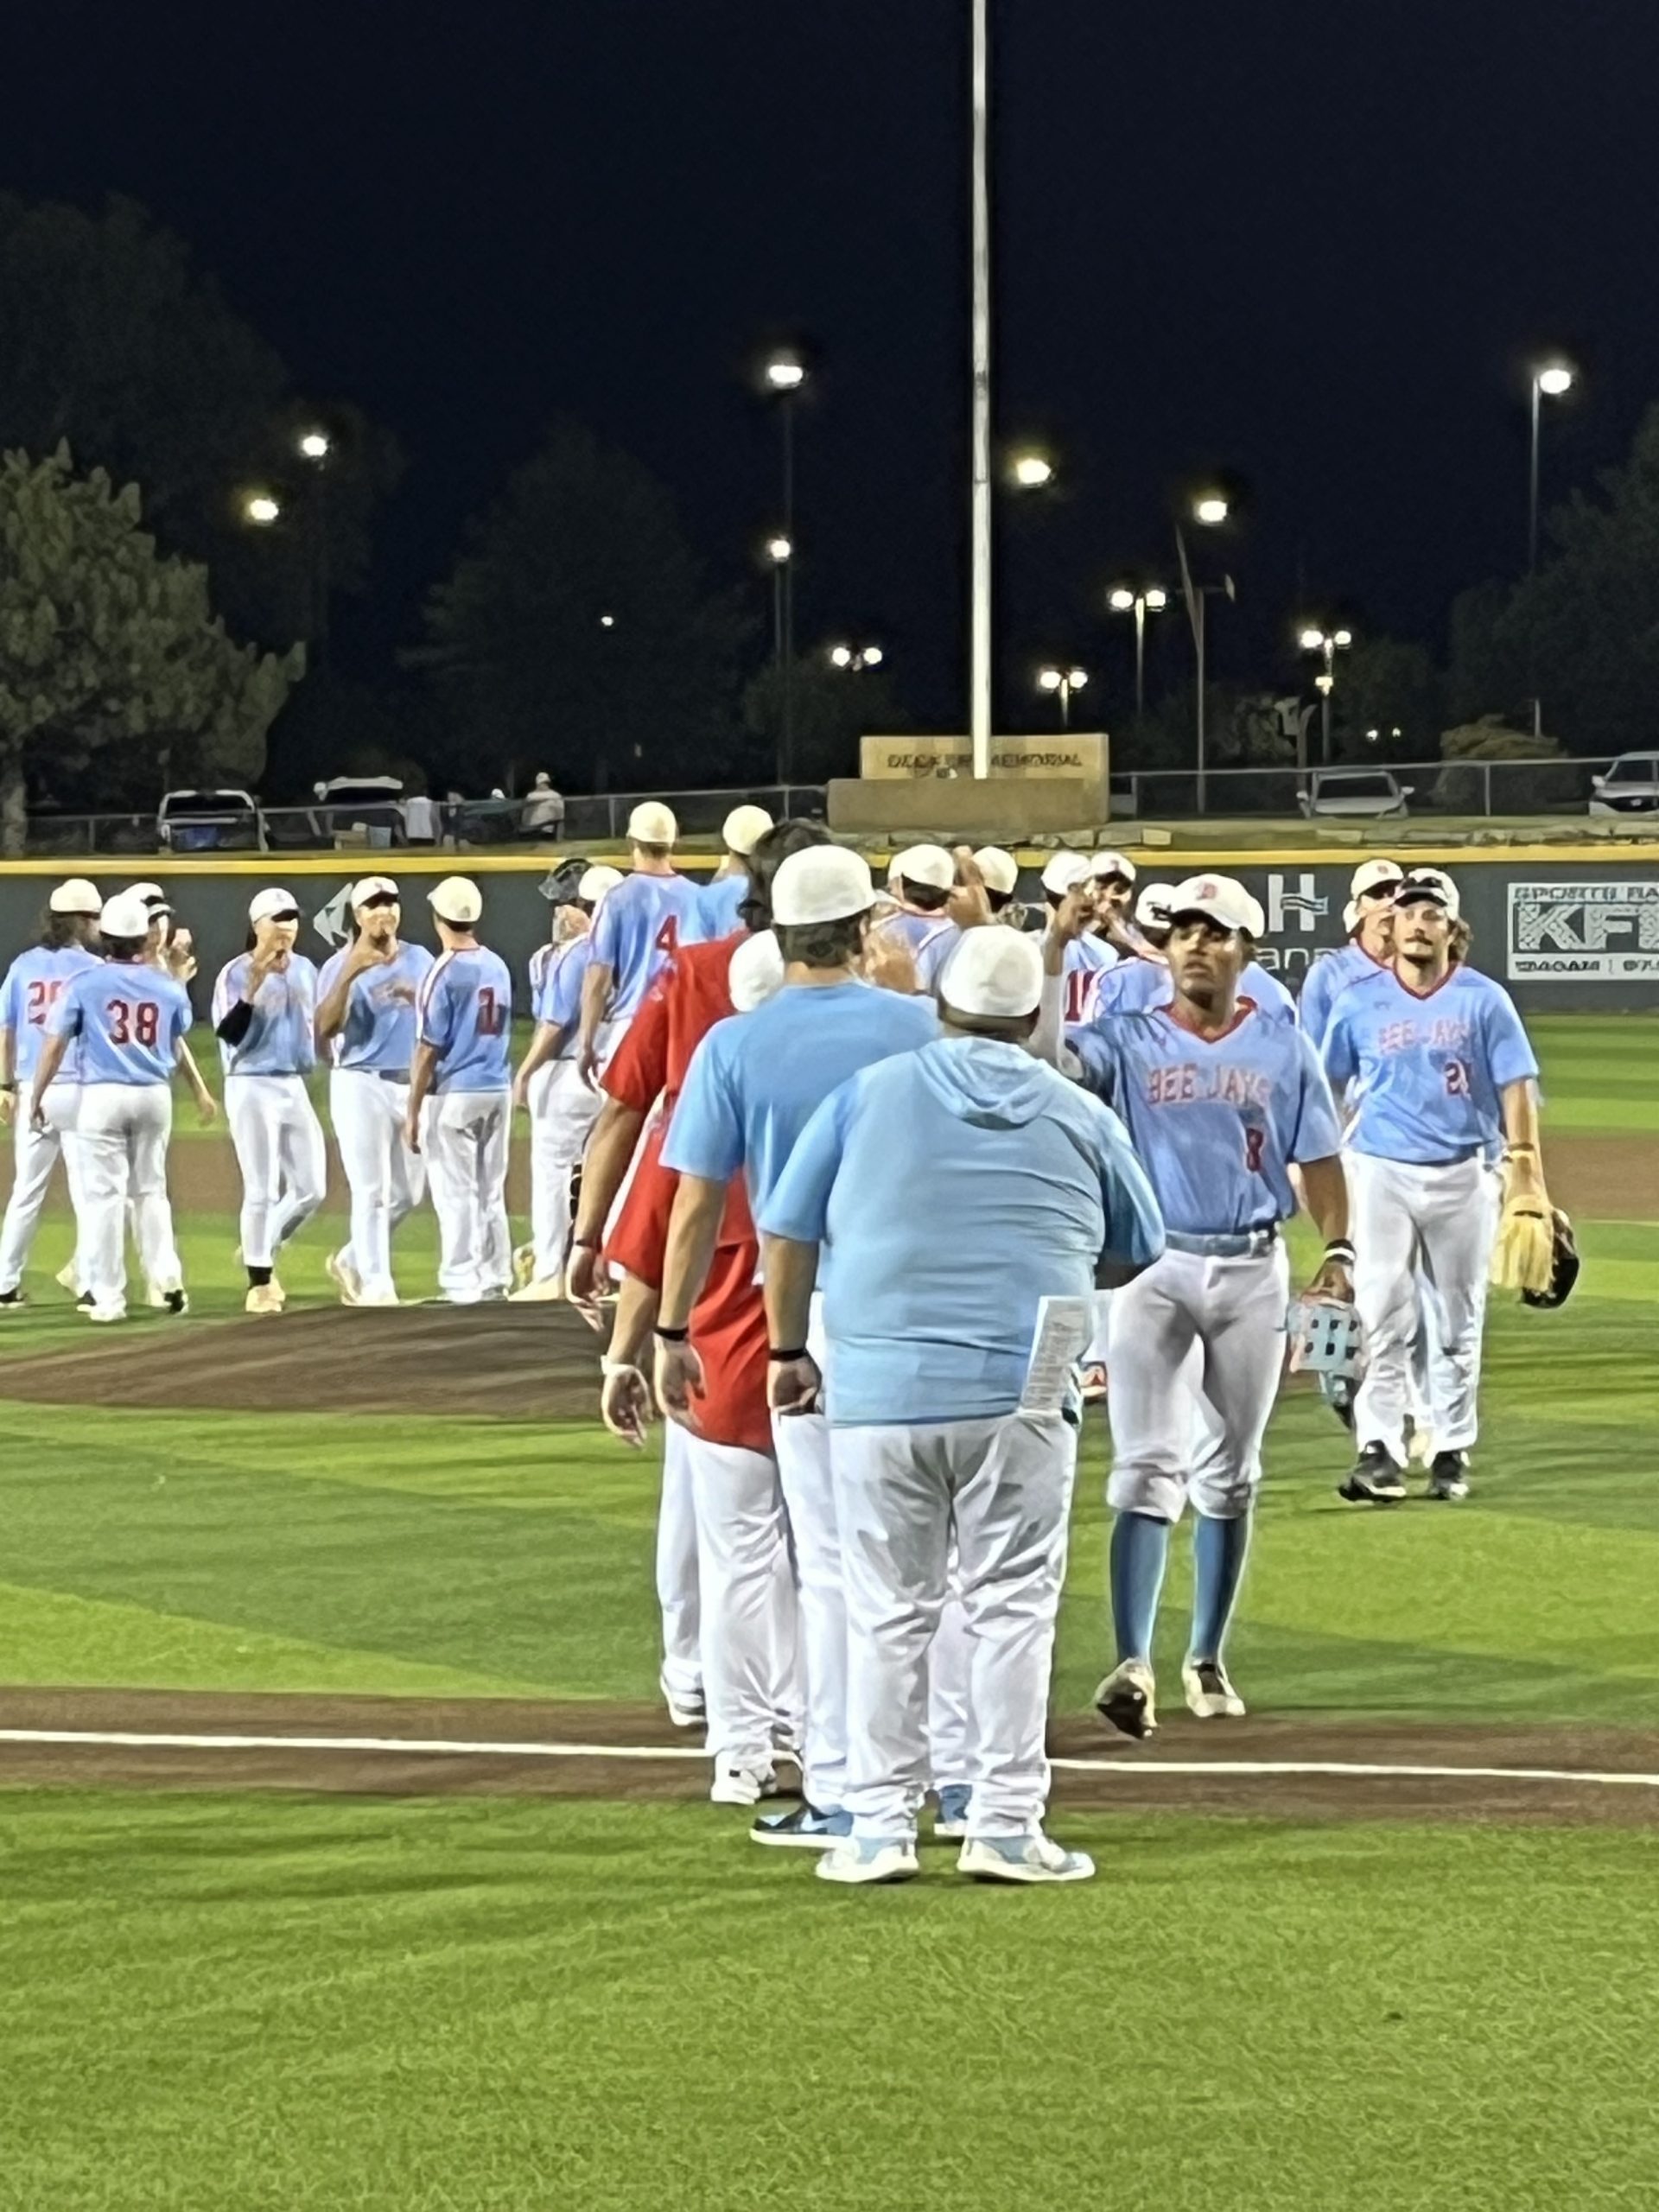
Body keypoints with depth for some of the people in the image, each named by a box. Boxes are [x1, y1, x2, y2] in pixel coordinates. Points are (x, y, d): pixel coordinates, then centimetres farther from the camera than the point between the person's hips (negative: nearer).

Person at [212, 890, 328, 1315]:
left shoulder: (305, 971, 11)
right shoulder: (237, 973, -9)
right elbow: (228, 1033, -19)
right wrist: (255, 986, -26)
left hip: (295, 1086, 7)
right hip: (253, 1088, -7)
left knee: (311, 1187, 6)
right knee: (262, 1191, -6)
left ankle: (261, 1251, 25)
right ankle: (259, 1281, 3)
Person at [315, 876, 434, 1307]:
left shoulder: (420, 961, 10)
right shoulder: (340, 965, -4)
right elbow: (325, 1028, -17)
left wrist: (417, 999, -14)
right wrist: (349, 975, -26)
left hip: (411, 1085, 5)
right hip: (361, 1085, -5)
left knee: (408, 1194, 11)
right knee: (372, 1191, -10)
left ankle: (350, 1261, 29)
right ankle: (376, 1286, -7)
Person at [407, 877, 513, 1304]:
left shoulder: (444, 972, -13)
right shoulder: (498, 966, 7)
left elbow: (429, 1049, -14)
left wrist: (413, 1112, -9)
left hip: (454, 1095, -6)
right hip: (497, 1091, 6)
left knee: (456, 1192, -3)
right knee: (491, 1190, 13)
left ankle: (462, 1282, -4)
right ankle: (494, 1279, 16)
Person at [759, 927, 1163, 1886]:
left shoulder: (869, 1093, 7)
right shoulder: (1079, 1116, 8)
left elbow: (788, 1234, 9)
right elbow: (1142, 1250, 21)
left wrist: (791, 1352, 21)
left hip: (878, 1388, 1)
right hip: (1019, 1392, -1)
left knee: (888, 1613, 7)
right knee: (1014, 1607, 4)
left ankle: (881, 1826, 6)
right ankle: (1008, 1825, 2)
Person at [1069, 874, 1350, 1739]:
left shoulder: (1283, 1049, 5)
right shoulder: (1127, 1042, 0)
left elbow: (1317, 1158, 5)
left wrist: (1338, 1250, -7)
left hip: (1253, 1271, 2)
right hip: (1154, 1268, -2)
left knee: (1230, 1475, 10)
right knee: (1147, 1467, -10)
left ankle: (1208, 1659, 21)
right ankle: (1133, 1665, -17)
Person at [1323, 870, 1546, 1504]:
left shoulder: (1483, 1000, 0)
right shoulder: (1359, 1002, 3)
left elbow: (1515, 1088, -3)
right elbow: (1325, 1090, 9)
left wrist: (1525, 1171, -11)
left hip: (1463, 1176, 0)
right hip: (1382, 1173, 0)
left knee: (1459, 1325, 8)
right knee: (1383, 1320, -7)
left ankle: (1452, 1451, 17)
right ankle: (1379, 1453, -11)